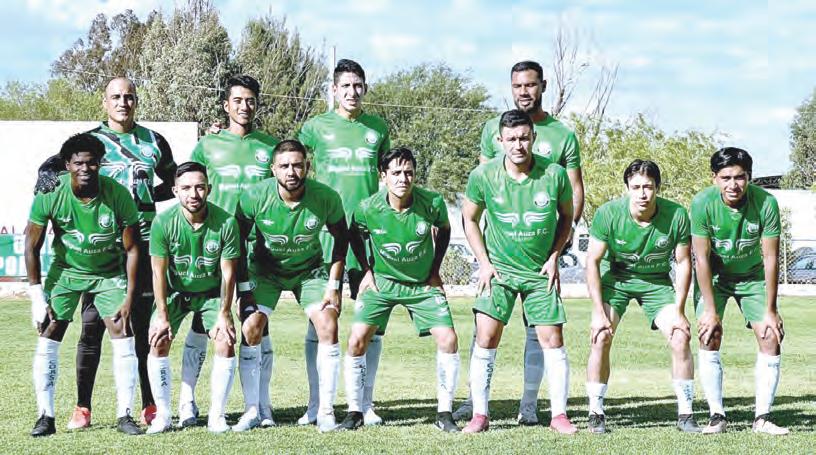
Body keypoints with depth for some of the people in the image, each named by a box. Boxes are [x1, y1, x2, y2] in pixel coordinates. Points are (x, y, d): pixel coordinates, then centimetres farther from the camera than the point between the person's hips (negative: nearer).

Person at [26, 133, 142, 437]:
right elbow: (32, 246, -10)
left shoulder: (118, 194, -22)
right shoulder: (50, 195, -21)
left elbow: (131, 249, -11)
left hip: (109, 274, 0)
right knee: (47, 340, -9)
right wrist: (37, 297, -12)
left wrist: (129, 298, -13)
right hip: (65, 272, 0)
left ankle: (124, 416, 0)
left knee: (124, 340, -10)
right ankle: (45, 416, -2)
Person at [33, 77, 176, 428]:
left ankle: (150, 406, 11)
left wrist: (145, 196, 6)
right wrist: (50, 182, -24)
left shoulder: (153, 142, 12)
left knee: (145, 324, 5)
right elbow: (50, 168, -2)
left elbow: (172, 182, 24)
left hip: (143, 241, 2)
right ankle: (82, 408, 0)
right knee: (92, 324, -4)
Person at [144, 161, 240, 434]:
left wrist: (224, 314, -13)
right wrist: (162, 316, -14)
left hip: (211, 293, 0)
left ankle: (217, 415, -4)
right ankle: (162, 415, -3)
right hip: (175, 292, 0)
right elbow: (159, 272, -14)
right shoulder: (163, 223, -22)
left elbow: (228, 273, -13)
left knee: (226, 343, -16)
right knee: (158, 343, -14)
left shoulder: (226, 222, -22)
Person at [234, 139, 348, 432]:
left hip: (310, 270, 0)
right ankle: (252, 410, -5)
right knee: (250, 328, -17)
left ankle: (326, 411, -7)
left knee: (328, 326, -16)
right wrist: (244, 288, -11)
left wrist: (333, 285, -8)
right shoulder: (254, 198, -24)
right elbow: (237, 242, -9)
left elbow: (341, 239, -5)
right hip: (265, 270, 0)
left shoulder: (326, 198, -22)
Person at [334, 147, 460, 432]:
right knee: (357, 340, -14)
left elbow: (444, 230, 3)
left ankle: (444, 413, 1)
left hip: (423, 284, 0)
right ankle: (355, 412, 1)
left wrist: (435, 271, 3)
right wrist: (367, 270, 3)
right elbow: (355, 235, 4)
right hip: (382, 281, 0)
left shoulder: (432, 203, -20)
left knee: (448, 339, -13)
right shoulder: (368, 208, -20)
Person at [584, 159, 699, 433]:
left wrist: (678, 312, -11)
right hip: (615, 277, -1)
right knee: (600, 338, -18)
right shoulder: (608, 214, -23)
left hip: (657, 281, 1)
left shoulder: (676, 216, -21)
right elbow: (592, 261, -14)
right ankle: (596, 413, -5)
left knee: (680, 337, -13)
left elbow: (683, 263, -8)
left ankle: (685, 414, 0)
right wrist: (599, 312, -18)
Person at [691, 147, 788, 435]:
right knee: (709, 337, -15)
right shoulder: (703, 203, -26)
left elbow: (770, 259, -19)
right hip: (713, 276, -1)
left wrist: (770, 311, -17)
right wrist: (710, 310, -21)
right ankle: (717, 416, -10)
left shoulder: (766, 203, -25)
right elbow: (702, 258, -20)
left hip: (752, 276, 1)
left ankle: (762, 417, -3)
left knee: (771, 338, -9)